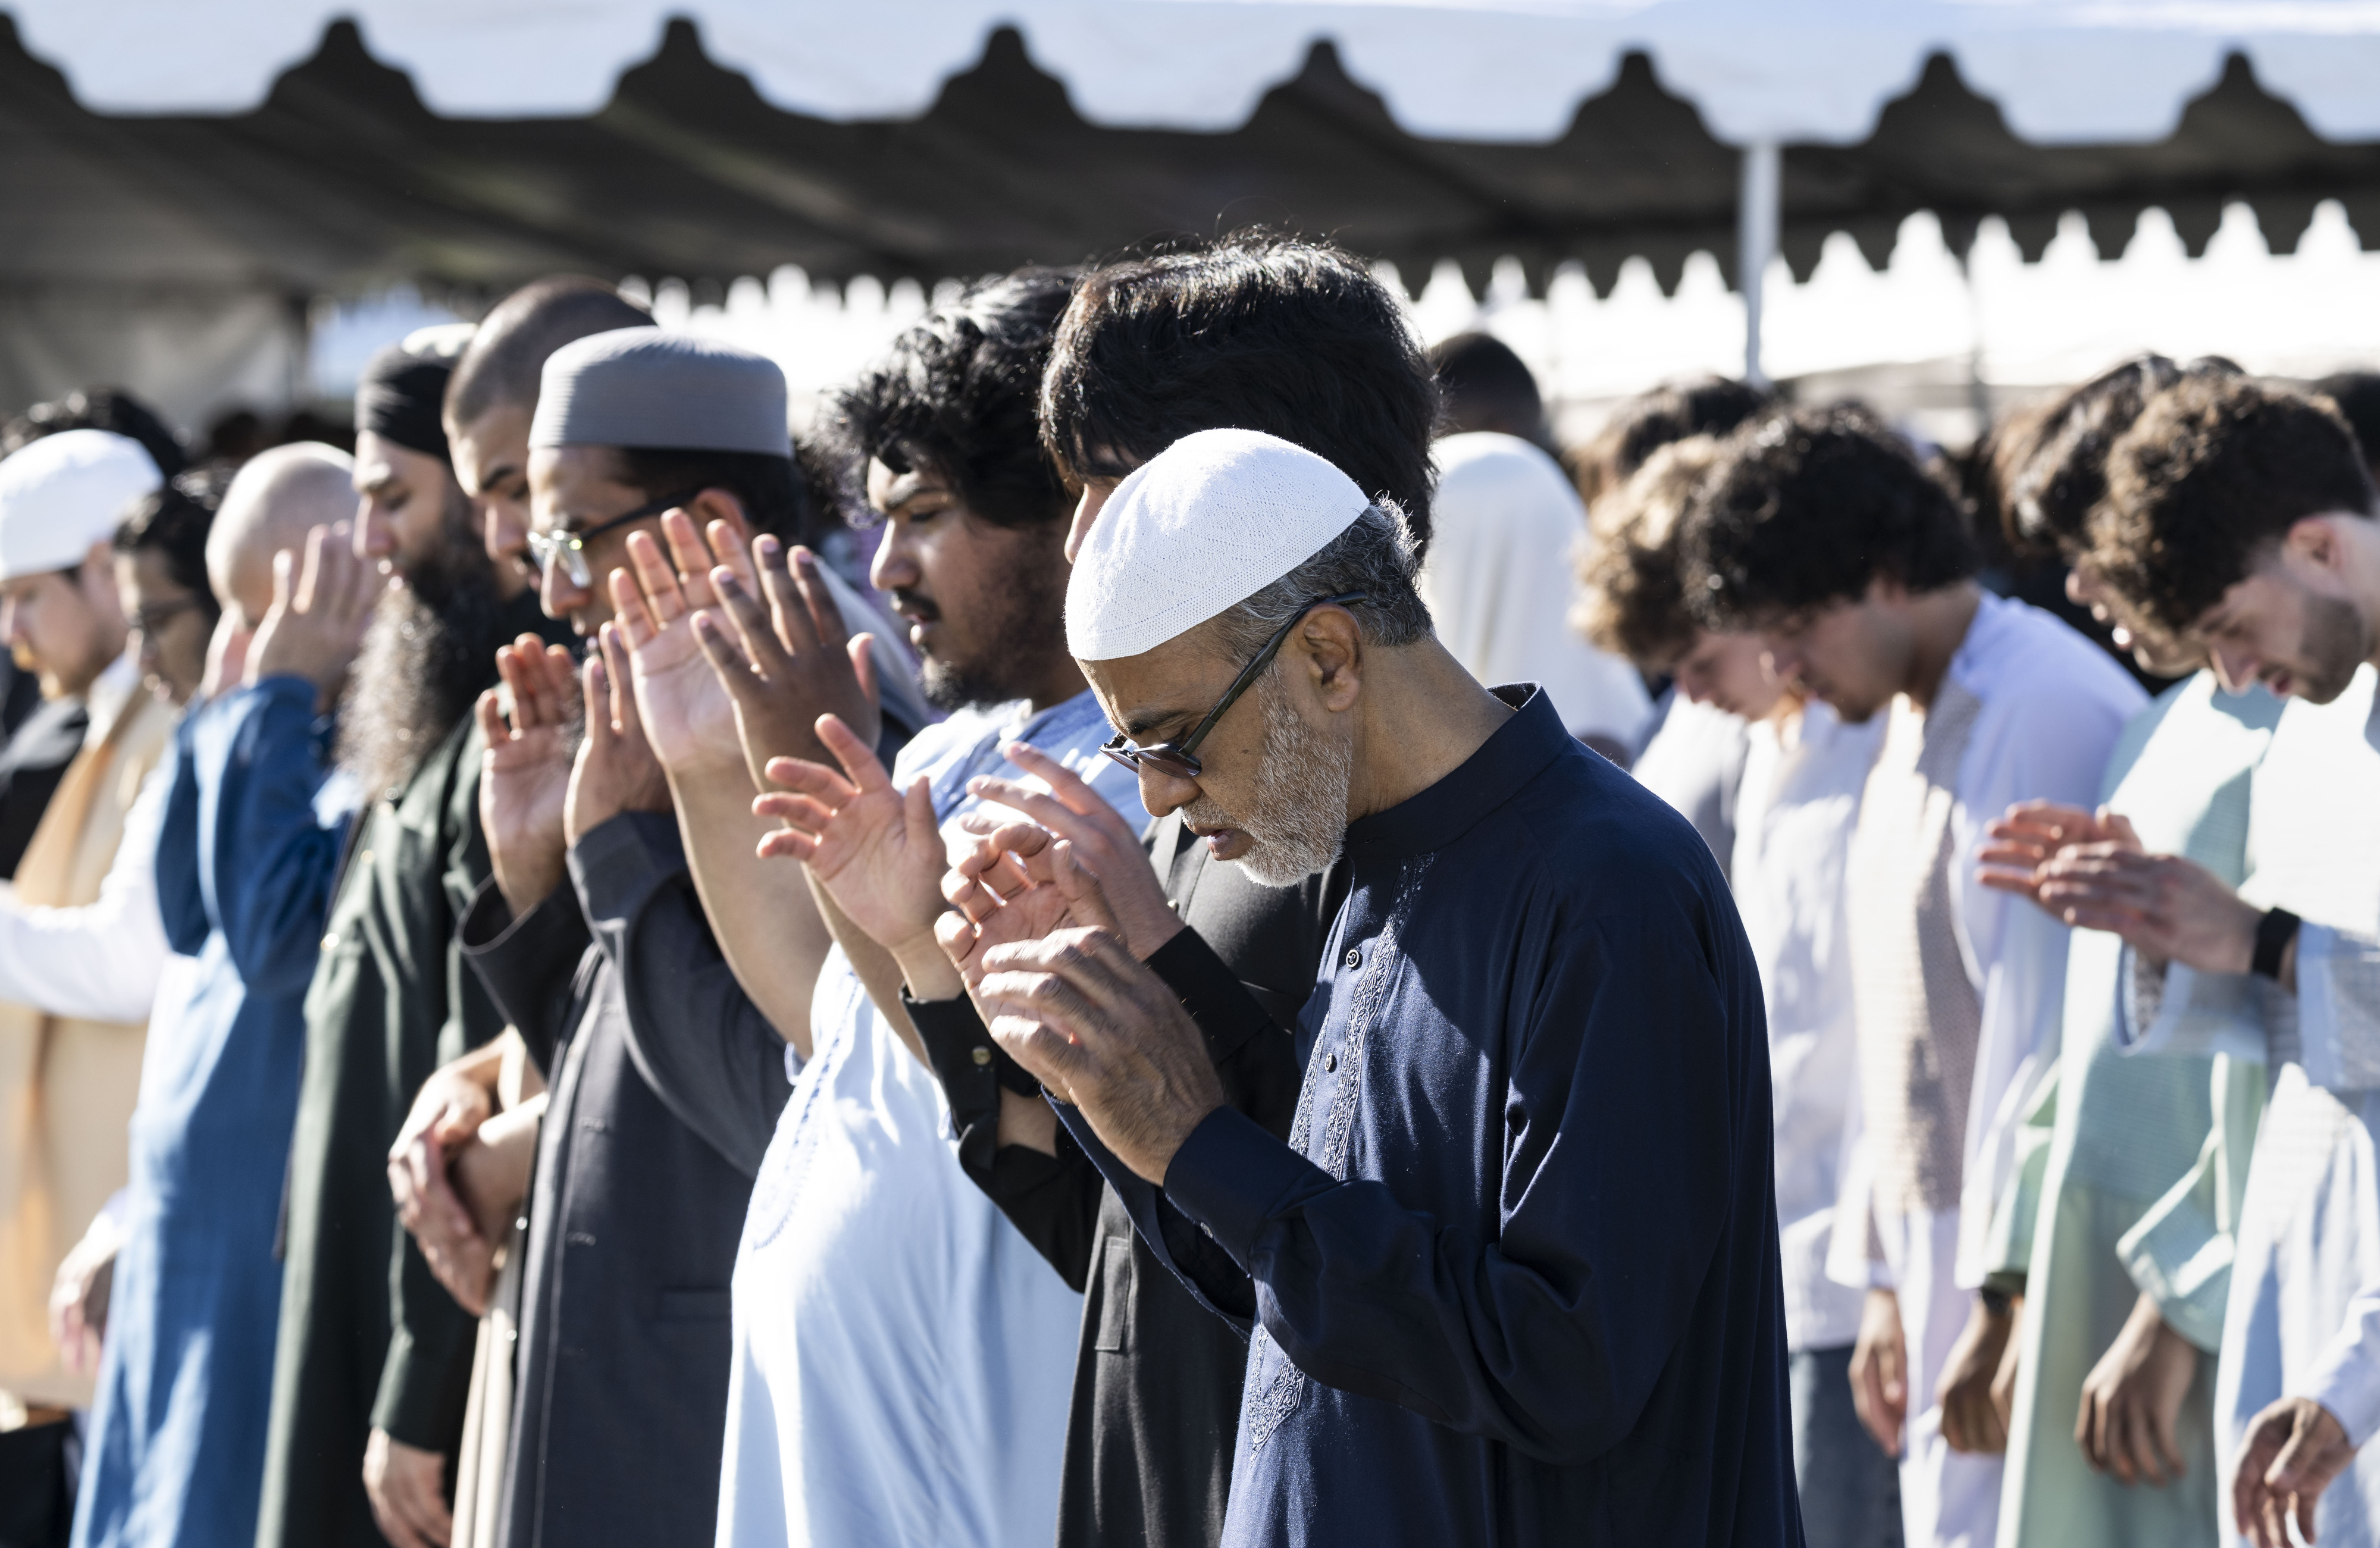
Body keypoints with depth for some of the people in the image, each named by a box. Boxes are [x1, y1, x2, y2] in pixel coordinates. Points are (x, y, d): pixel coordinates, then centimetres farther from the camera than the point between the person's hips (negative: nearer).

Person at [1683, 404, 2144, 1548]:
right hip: (1944, 1248, 10)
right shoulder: (1914, 728, 17)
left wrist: (2005, 1298, -19)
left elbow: (2046, 1032, -19)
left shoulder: (2042, 715, -15)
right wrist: (1890, 1283, 19)